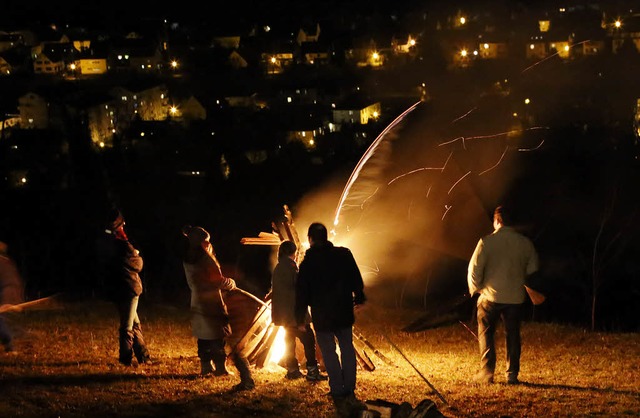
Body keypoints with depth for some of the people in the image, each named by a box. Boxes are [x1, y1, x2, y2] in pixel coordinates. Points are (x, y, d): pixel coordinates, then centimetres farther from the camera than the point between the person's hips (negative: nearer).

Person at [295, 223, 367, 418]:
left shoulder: (307, 263, -10)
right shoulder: (344, 254, -5)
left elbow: (302, 293, -6)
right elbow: (356, 279, 4)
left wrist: (300, 319, 4)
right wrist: (359, 298, 21)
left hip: (321, 317, -2)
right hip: (344, 313, 2)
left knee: (329, 354, 5)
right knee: (347, 350, 15)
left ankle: (339, 396, 2)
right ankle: (350, 393, 12)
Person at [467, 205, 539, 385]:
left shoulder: (487, 241, -11)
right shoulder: (525, 242, -2)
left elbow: (474, 269, -10)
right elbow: (532, 269, 8)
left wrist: (475, 289, 6)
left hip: (490, 296, -2)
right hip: (515, 297, 3)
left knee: (486, 334, 11)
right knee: (512, 335, 13)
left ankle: (486, 373, 6)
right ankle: (512, 374, 11)